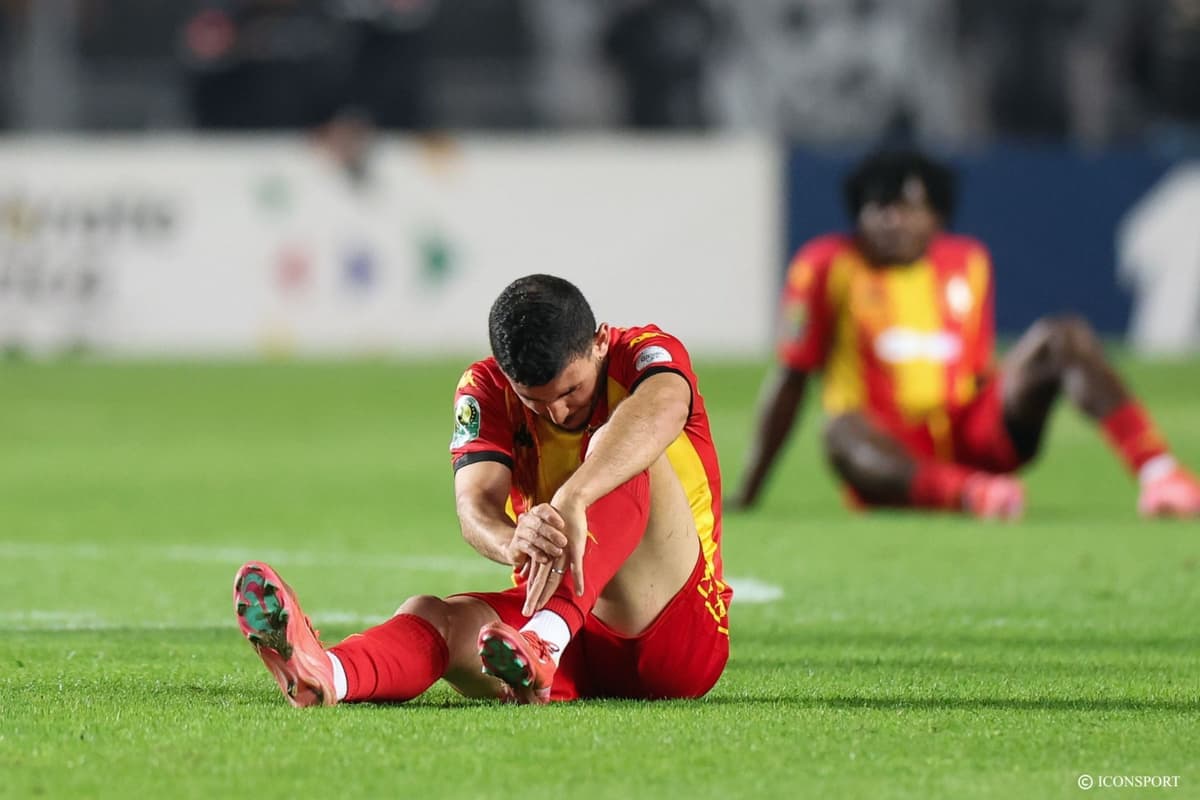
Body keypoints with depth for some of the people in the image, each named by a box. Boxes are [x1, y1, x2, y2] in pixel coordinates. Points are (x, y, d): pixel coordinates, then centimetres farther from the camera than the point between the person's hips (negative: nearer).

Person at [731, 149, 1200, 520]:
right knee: (844, 431, -39)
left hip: (972, 434, 4)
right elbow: (790, 379, 4)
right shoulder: (827, 266, 4)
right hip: (893, 452, -4)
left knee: (1063, 337, -12)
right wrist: (747, 494, 4)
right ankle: (966, 491, -66)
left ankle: (1156, 471, -33)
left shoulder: (967, 263, 14)